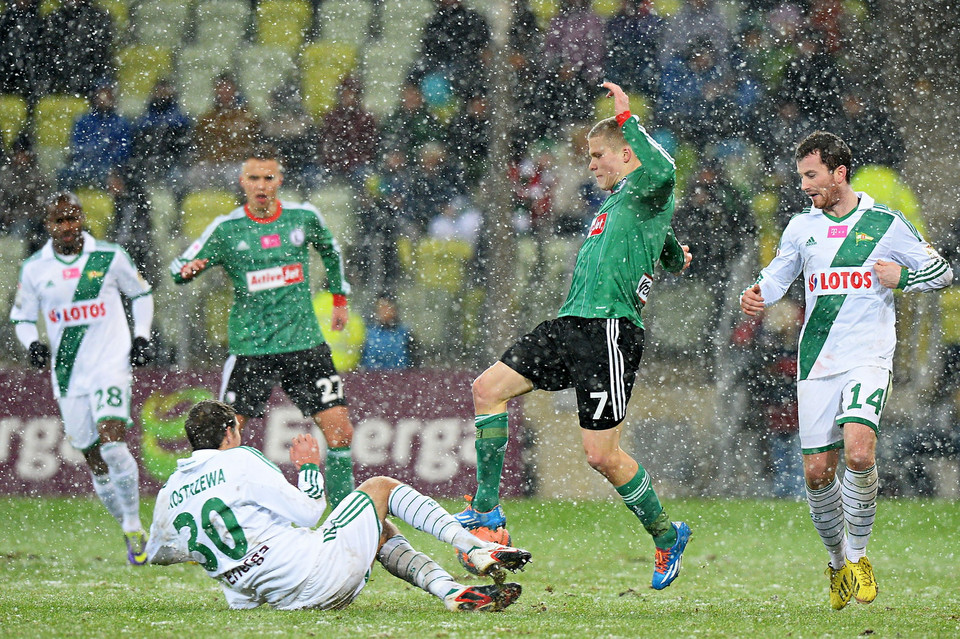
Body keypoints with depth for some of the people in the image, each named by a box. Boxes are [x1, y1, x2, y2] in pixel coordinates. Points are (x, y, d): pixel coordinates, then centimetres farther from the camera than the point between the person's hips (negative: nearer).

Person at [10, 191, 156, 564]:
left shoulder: (109, 257, -1)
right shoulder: (35, 268, 3)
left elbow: (140, 293, 15)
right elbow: (22, 316, 15)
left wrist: (142, 336, 4)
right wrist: (32, 344, -4)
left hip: (110, 364, -3)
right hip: (68, 375, 3)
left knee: (111, 441, -22)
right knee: (94, 460, 4)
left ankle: (134, 527, -10)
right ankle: (132, 534, 18)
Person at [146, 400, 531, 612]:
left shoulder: (169, 494, 10)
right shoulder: (239, 461, -7)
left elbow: (157, 554, 26)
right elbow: (308, 511, -6)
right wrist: (309, 467, 14)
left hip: (285, 599, 7)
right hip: (318, 568, -7)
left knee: (380, 531, 29)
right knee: (381, 487, 14)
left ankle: (454, 593, 13)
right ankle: (475, 550, 3)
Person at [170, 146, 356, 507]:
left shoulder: (304, 218, 3)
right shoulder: (226, 229, -3)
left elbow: (330, 250, 24)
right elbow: (179, 270, 1)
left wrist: (339, 298, 26)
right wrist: (187, 269, -21)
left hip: (305, 343, 2)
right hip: (250, 350, -2)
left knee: (339, 431, -2)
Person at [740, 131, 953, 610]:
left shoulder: (885, 224, 1)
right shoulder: (802, 226, 9)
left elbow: (943, 272, 8)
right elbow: (776, 276, 14)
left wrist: (901, 276, -10)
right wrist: (756, 296, -8)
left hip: (868, 358, -4)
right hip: (816, 363, 4)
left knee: (858, 450, -25)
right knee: (817, 472, 2)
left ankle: (857, 555, -7)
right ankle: (838, 560, 24)